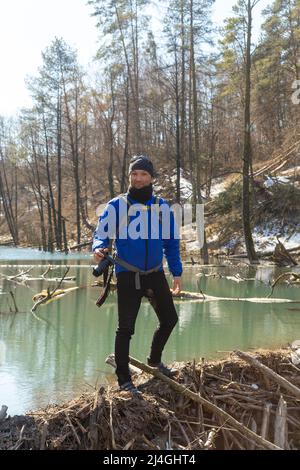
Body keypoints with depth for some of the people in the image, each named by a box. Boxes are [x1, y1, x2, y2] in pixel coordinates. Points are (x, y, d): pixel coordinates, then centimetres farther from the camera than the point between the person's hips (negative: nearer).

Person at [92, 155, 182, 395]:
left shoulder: (162, 206, 3)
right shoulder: (117, 205, -7)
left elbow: (171, 242, 9)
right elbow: (101, 233, -9)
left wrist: (177, 272, 9)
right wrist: (99, 248, -32)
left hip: (156, 275, 5)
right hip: (128, 276, -4)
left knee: (169, 319, 16)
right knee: (126, 328, -4)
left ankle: (155, 359, 41)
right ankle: (124, 379, 9)